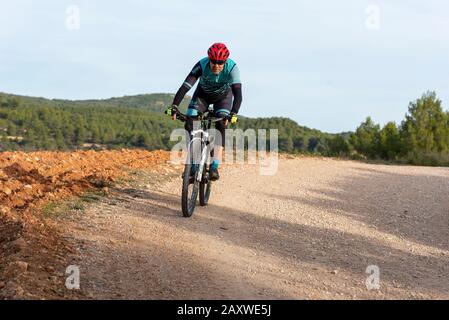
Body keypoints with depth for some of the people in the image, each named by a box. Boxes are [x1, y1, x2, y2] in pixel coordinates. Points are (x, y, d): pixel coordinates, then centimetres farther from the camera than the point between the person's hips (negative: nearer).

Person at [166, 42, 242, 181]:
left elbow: (238, 93, -42)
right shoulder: (201, 66, -34)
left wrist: (233, 113, -58)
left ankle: (214, 167, -22)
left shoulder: (232, 68, -34)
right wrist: (174, 106, -54)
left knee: (221, 126, -22)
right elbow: (185, 86, -42)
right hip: (203, 94, 1)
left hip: (223, 96, -1)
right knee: (190, 124, -18)